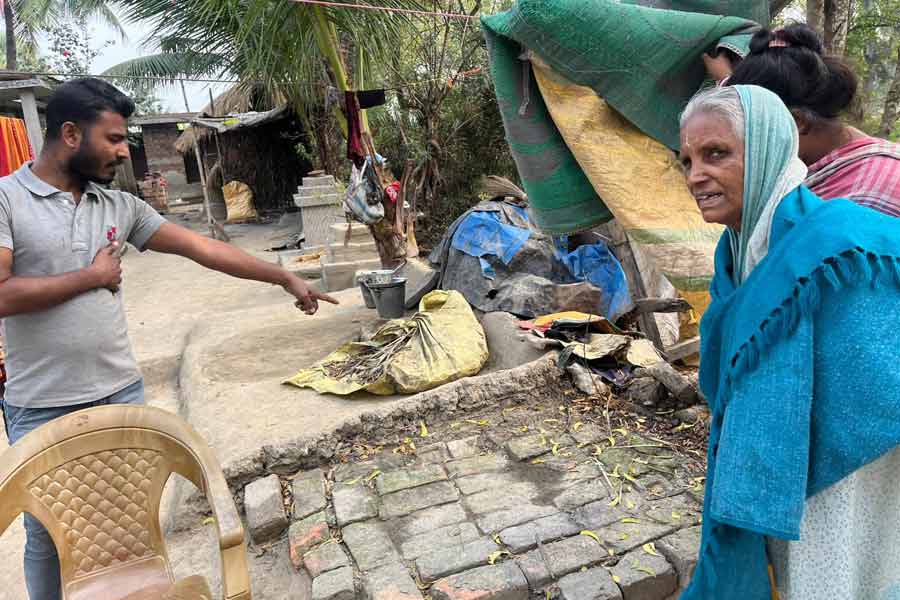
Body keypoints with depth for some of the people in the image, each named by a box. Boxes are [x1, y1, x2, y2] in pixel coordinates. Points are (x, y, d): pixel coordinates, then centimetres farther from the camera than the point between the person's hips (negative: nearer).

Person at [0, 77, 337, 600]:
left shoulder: (121, 206, 4)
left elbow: (200, 247, 2)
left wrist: (285, 277, 0)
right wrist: (92, 275, -12)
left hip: (122, 393, 4)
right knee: (49, 537, 14)